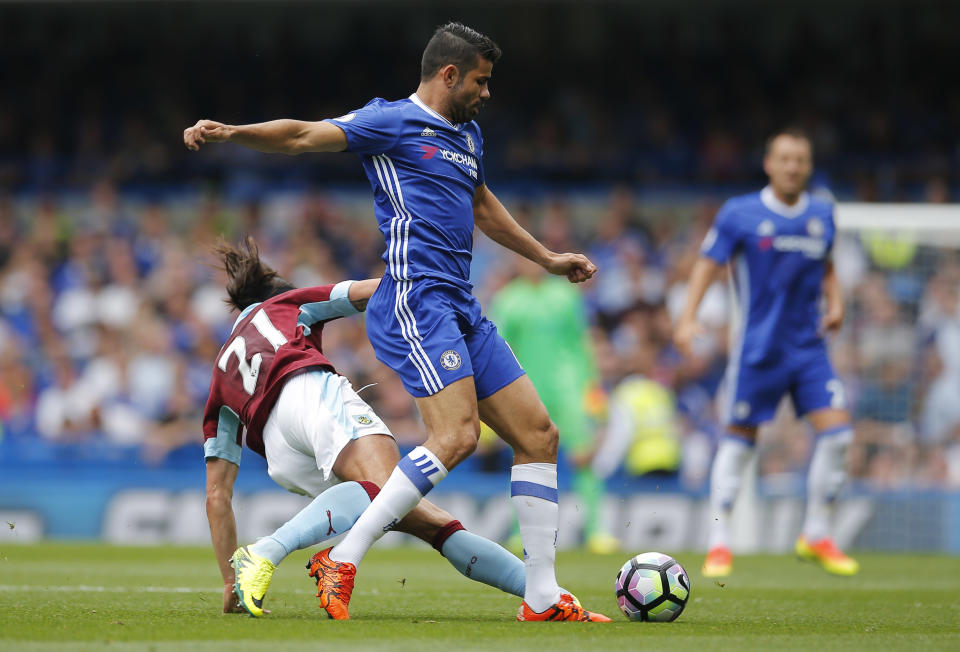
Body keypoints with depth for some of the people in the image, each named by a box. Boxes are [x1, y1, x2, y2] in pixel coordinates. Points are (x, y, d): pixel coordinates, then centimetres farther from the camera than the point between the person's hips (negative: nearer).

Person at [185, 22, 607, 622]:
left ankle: (543, 598, 11)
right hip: (417, 299, -9)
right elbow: (304, 136, -13)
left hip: (462, 309, 9)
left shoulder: (467, 135, 24)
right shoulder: (393, 122, -2)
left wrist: (547, 258, 47)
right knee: (457, 436, -24)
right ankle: (342, 560, -20)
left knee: (539, 434, 6)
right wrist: (230, 132, -28)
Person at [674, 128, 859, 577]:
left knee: (837, 431, -8)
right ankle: (719, 542, 12)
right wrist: (688, 317, -15)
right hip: (757, 348, -4)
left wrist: (835, 302, 5)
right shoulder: (739, 214, -5)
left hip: (809, 345, 4)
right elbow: (707, 265, -3)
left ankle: (816, 535, 6)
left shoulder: (822, 215, 8)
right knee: (739, 438, 1)